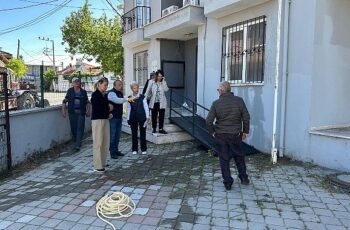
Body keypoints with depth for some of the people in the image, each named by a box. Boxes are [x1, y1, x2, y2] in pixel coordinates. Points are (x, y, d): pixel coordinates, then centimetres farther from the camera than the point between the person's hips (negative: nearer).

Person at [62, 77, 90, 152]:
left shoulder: (83, 92, 8)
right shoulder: (70, 91, 7)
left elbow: (87, 102, 13)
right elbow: (64, 101, 9)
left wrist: (88, 110, 2)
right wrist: (63, 110, 0)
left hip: (81, 112, -1)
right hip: (72, 112, 1)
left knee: (80, 128, -7)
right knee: (73, 128, 5)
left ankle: (78, 145, -6)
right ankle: (76, 141, 25)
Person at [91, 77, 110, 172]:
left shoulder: (105, 95, 13)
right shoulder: (95, 95, -8)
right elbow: (97, 108, -15)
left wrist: (108, 110, -4)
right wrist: (108, 108, -1)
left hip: (105, 119, 7)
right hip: (97, 120, -7)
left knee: (106, 142, 9)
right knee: (98, 143, -4)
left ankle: (103, 163, 19)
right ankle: (97, 165, 2)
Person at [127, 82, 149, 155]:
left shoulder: (142, 97, -2)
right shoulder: (129, 98, 2)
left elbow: (146, 107, 0)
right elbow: (128, 109, 5)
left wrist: (147, 116, -4)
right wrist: (128, 119, 3)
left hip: (142, 118, -1)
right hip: (133, 118, 2)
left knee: (142, 133, 3)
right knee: (134, 134, 8)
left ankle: (144, 149, 14)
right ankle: (134, 149, 19)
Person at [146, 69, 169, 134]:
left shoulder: (163, 83, 2)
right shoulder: (152, 82, 1)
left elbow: (166, 89, -15)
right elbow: (149, 91, 8)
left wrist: (163, 81, -16)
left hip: (161, 102, 0)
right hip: (154, 102, 0)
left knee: (161, 116, 3)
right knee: (154, 116, 8)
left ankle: (161, 129, 12)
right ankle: (154, 128, 20)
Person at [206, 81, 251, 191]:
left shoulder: (216, 103, -9)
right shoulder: (239, 101, -6)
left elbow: (209, 121, -11)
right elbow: (246, 118, -2)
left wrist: (212, 132, 5)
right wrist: (245, 131, 10)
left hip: (221, 135, -1)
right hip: (235, 135, 1)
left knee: (224, 159, 10)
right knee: (239, 156, 21)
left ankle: (228, 183, 15)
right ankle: (244, 178, 29)